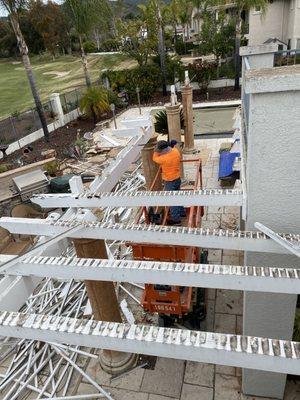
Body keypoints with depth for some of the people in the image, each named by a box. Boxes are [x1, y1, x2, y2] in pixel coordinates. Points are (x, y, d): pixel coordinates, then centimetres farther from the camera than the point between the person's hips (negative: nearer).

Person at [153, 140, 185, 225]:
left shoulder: (164, 159, -29)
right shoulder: (176, 151, -10)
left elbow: (155, 158, -9)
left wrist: (157, 150, 0)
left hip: (169, 182, -8)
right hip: (178, 179, 8)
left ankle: (176, 219, 16)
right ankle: (181, 212, 42)